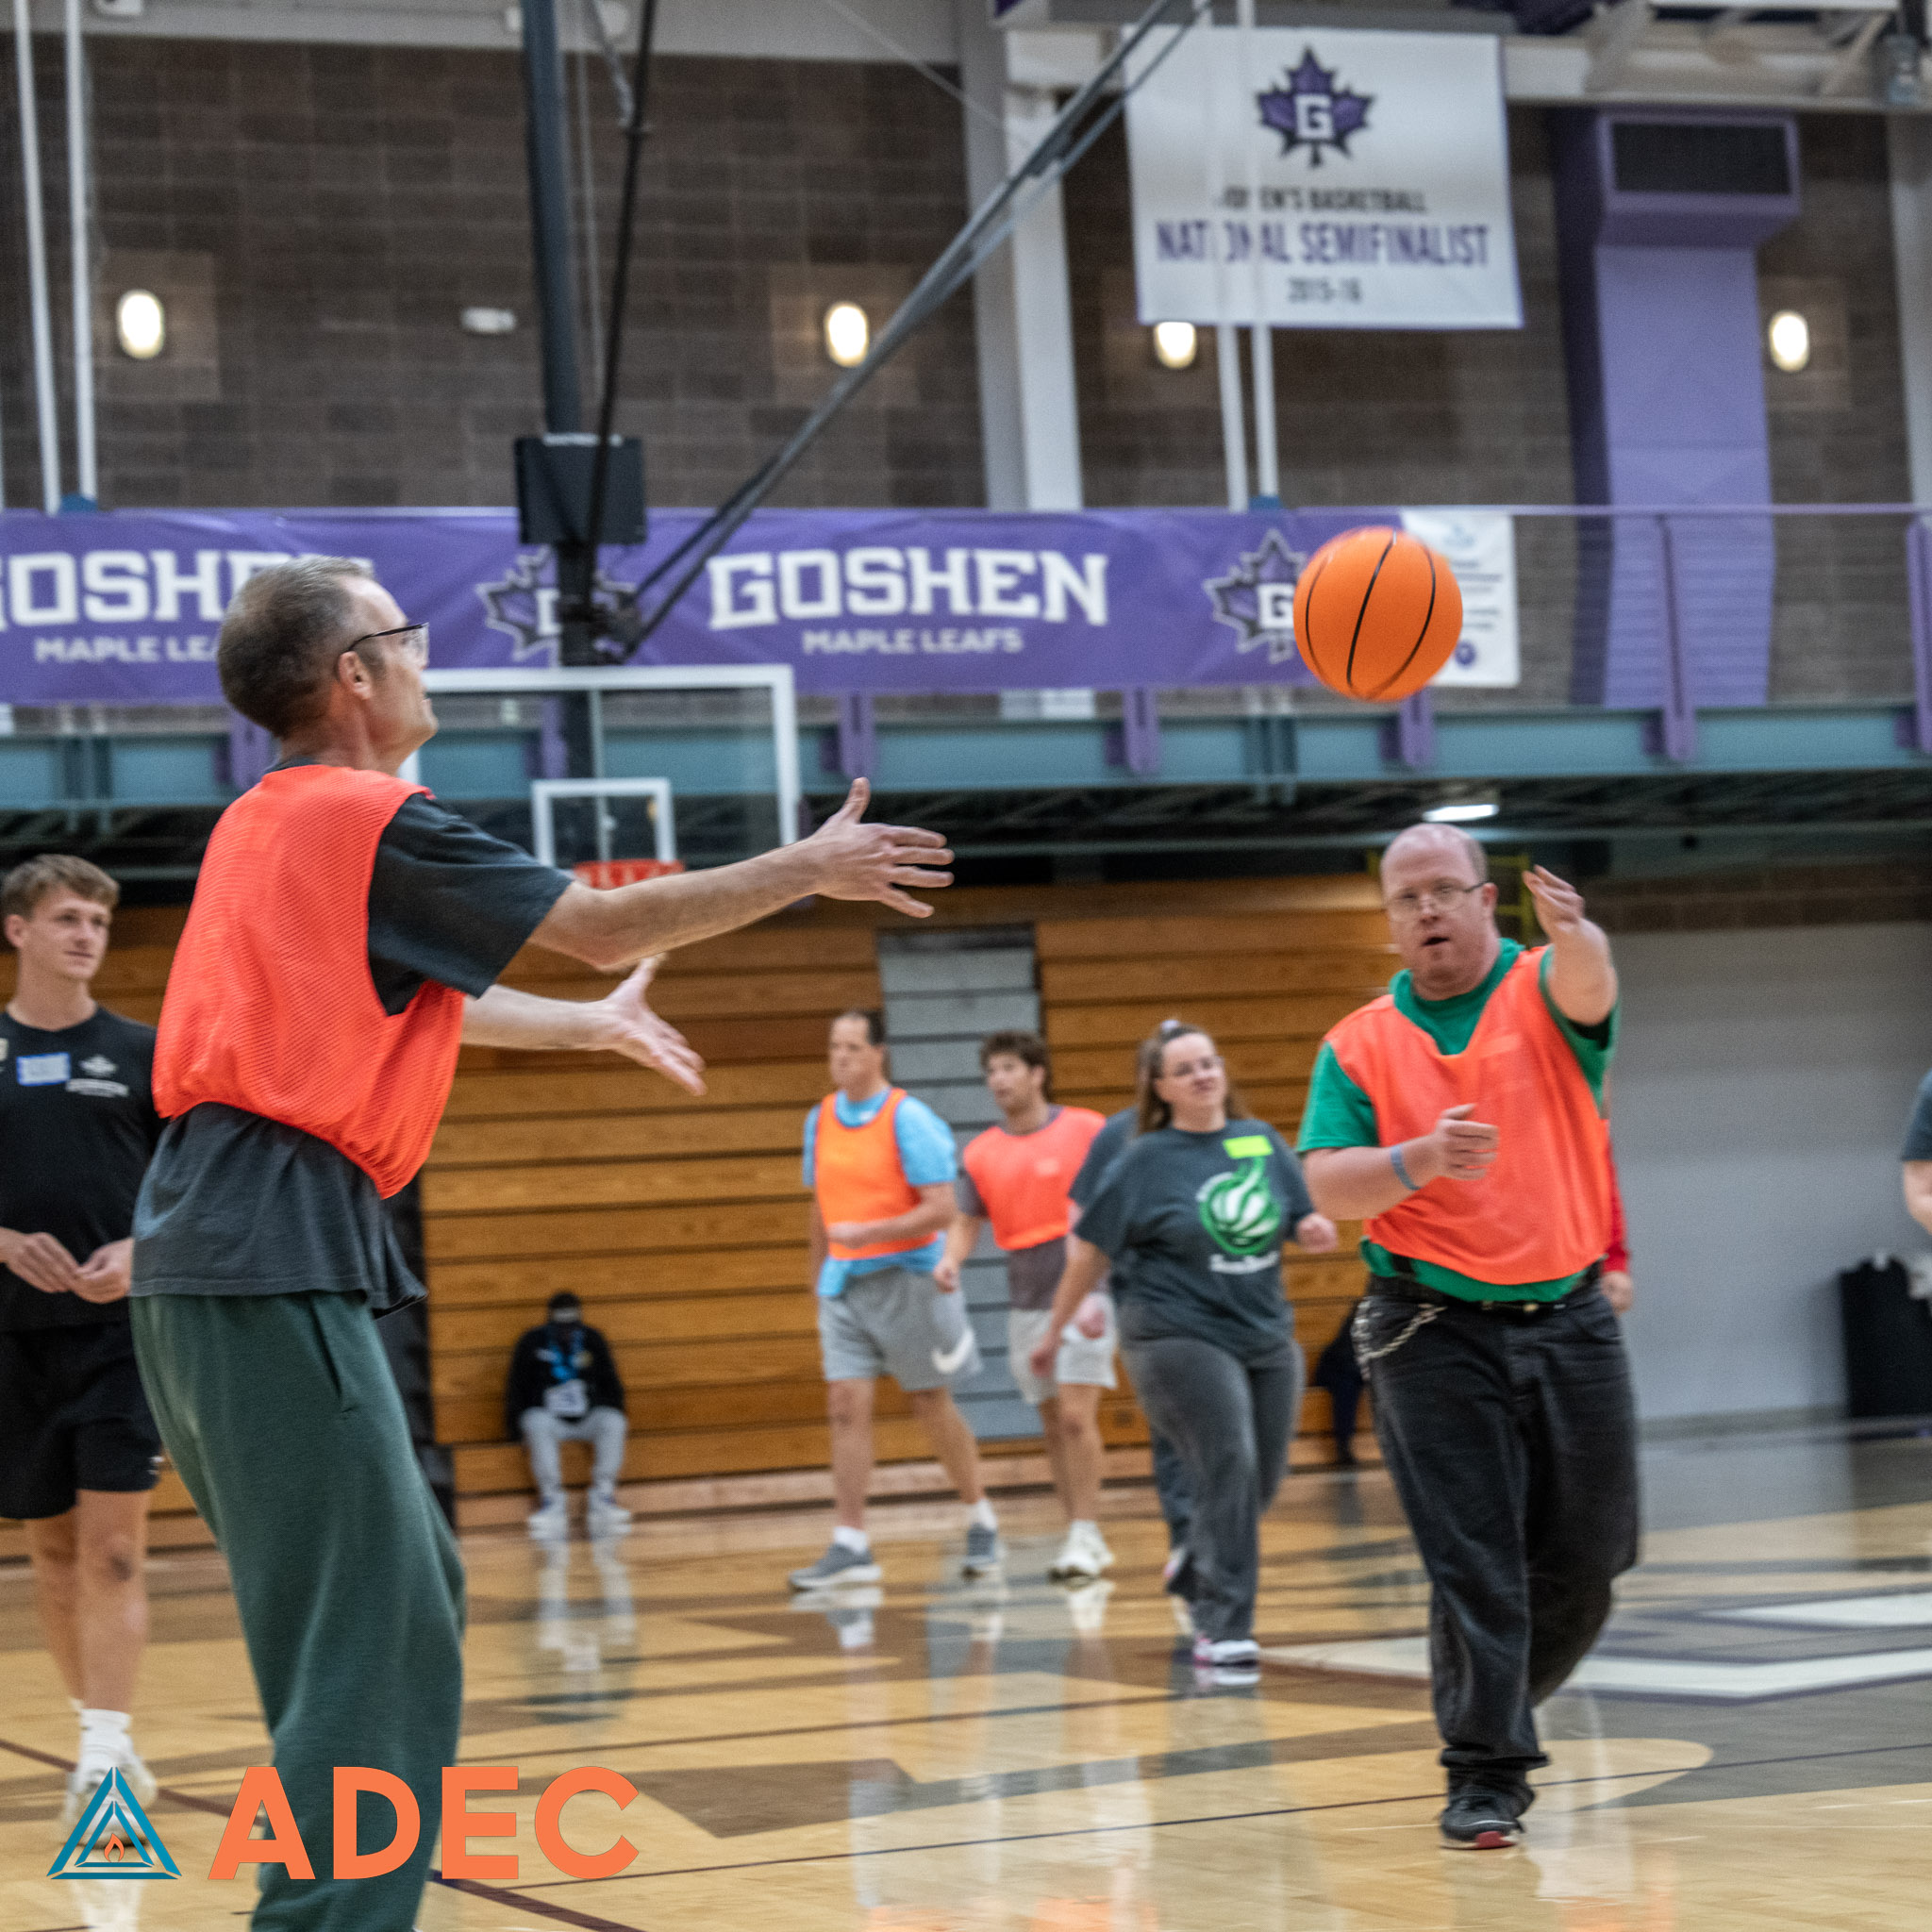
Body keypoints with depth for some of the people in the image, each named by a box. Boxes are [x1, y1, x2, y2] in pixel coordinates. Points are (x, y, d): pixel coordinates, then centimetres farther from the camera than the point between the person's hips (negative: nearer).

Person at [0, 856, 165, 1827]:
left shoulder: (142, 1052, 5)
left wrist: (138, 1251, -12)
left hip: (125, 1329, -1)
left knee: (113, 1545, -9)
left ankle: (104, 1752, -12)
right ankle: (97, 1723, 24)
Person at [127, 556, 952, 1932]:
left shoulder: (265, 824, 19)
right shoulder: (372, 821, -9)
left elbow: (410, 994, 32)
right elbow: (612, 925, -3)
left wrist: (595, 1024, 45)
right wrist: (812, 869, 9)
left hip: (216, 1249, 10)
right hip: (279, 1254, -10)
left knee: (404, 1599, 18)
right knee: (377, 1644, -10)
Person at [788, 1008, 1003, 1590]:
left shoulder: (909, 1119, -12)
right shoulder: (820, 1120, 7)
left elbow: (940, 1210, -17)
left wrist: (869, 1233, -26)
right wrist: (819, 1280, 19)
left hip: (905, 1277, -5)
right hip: (844, 1282, 5)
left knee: (932, 1405, 6)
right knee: (846, 1405, -5)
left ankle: (982, 1522, 24)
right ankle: (851, 1546, -6)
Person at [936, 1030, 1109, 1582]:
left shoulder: (1087, 1130, -4)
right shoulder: (979, 1152, 8)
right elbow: (968, 1219, 9)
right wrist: (951, 1258, -14)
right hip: (1026, 1302, 5)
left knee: (1076, 1416, -14)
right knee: (1053, 1423, 7)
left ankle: (1086, 1537, -10)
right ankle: (1083, 1541, 14)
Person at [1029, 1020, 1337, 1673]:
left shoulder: (1262, 1141, 7)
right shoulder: (1146, 1160, -4)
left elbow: (1304, 1222, 17)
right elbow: (1088, 1249, 0)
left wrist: (1315, 1230, -7)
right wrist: (1055, 1331, 2)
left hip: (1266, 1334, 5)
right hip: (1180, 1337, -5)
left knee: (1263, 1478, 9)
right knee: (1228, 1470, -15)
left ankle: (1198, 1558, 38)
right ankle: (1223, 1628, -11)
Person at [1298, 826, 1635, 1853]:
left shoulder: (1543, 992, 2)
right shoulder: (1358, 1045, 4)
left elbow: (1588, 987, -23)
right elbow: (1328, 1187, -5)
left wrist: (1575, 936, -47)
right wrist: (1422, 1159, -24)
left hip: (1569, 1319, 1)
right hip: (1435, 1331, -1)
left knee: (1588, 1555, 8)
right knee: (1473, 1562, -6)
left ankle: (1498, 1706, 32)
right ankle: (1485, 1775, -1)